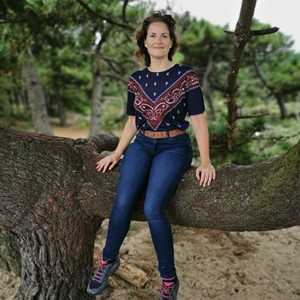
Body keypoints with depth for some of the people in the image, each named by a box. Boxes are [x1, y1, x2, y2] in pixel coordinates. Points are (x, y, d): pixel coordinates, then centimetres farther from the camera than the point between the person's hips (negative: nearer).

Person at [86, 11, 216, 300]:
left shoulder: (186, 75, -4)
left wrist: (205, 162, -11)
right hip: (141, 145, 4)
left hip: (174, 148, -3)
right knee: (122, 202, -19)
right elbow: (132, 122, 14)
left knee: (152, 208, -23)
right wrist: (117, 153, 5)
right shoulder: (136, 79, 8)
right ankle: (108, 259, 7)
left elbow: (199, 120, -5)